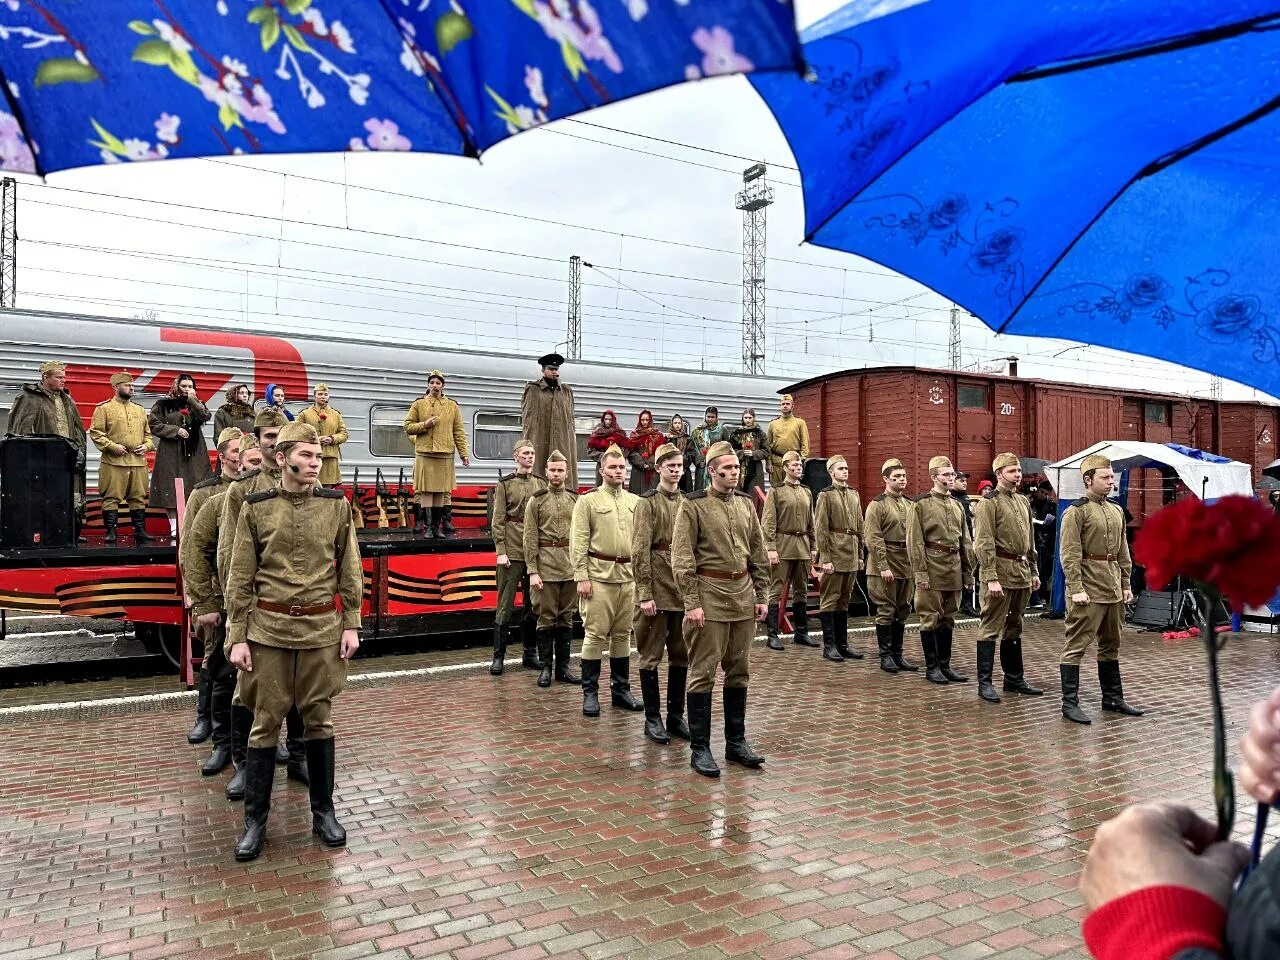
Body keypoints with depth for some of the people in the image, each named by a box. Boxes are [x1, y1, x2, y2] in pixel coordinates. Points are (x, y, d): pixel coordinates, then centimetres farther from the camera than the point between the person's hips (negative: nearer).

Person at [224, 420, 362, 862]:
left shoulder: (337, 504, 1)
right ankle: (255, 820, 19)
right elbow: (240, 577, 1)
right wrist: (238, 636, -2)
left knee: (319, 720, 9)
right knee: (266, 722, 6)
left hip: (322, 629, 1)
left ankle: (323, 811, 24)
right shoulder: (255, 507, -1)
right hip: (269, 628, -1)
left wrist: (351, 624, 1)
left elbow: (350, 570, 5)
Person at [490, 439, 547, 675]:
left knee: (533, 604, 10)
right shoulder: (505, 484, 0)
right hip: (512, 552, -4)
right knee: (506, 605, -1)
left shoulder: (541, 484, 10)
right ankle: (498, 656, 6)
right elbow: (498, 521, -3)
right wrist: (500, 551, -11)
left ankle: (530, 654, 21)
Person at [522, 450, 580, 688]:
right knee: (546, 618, 2)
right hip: (546, 566, -3)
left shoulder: (576, 500, 7)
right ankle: (545, 667, 12)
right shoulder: (536, 501, 0)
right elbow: (530, 538, -3)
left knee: (566, 618, 9)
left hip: (572, 567, 3)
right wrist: (532, 571, -9)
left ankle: (563, 667, 18)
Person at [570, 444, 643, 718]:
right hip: (600, 575, -4)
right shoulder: (588, 500, -1)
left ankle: (621, 690, 21)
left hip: (628, 576, 5)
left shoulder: (634, 501, 12)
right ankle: (590, 693, 7)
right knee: (595, 634, -2)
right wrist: (581, 577, -11)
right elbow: (579, 541, -5)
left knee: (623, 634, 11)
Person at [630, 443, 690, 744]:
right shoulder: (648, 502, -5)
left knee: (681, 654, 11)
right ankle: (652, 718, 13)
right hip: (657, 588, -5)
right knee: (651, 655, 3)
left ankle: (676, 716, 21)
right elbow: (640, 550, -10)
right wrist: (644, 594, -15)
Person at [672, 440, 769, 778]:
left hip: (743, 593, 6)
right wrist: (691, 603, -14)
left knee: (739, 671, 12)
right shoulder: (693, 506, -7)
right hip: (710, 593, -6)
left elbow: (759, 554, 14)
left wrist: (762, 596, 9)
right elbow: (682, 558, -10)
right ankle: (699, 748, 8)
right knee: (703, 672, -1)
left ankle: (736, 742, 24)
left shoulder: (746, 504, 11)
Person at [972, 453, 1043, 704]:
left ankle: (1014, 678, 25)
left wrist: (1034, 571, 17)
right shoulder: (989, 503, -10)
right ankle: (984, 683, 2)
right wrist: (991, 578, -20)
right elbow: (984, 544, -15)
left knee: (1014, 627, 16)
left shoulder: (1024, 502, 15)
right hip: (1000, 572, -8)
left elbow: (1030, 540, 21)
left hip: (1022, 573, 8)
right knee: (992, 628, -4)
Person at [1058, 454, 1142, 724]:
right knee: (1076, 645, -4)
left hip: (1113, 589, 8)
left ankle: (1113, 698, 27)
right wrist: (1076, 589, -19)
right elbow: (1069, 554, -14)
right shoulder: (1076, 512, -10)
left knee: (1111, 645, 16)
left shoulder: (1117, 511, 14)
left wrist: (1126, 584, 13)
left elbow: (1123, 552, 18)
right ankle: (1069, 703, 1)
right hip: (1088, 590, -8)